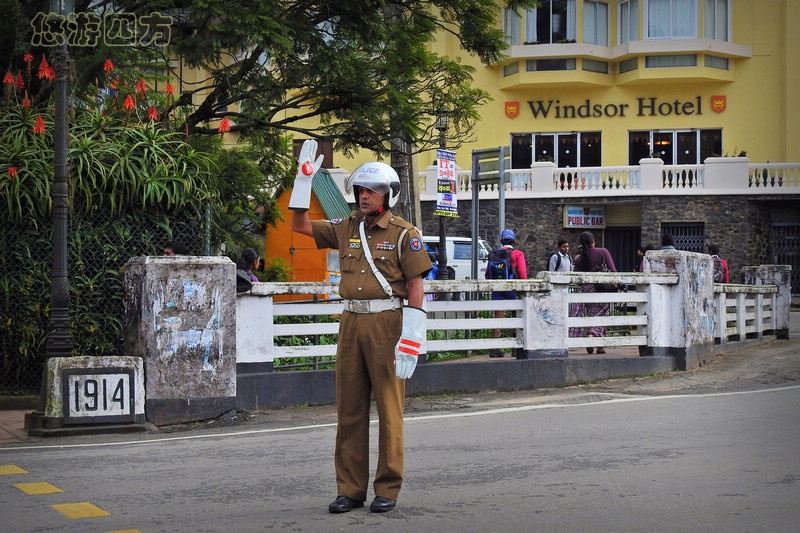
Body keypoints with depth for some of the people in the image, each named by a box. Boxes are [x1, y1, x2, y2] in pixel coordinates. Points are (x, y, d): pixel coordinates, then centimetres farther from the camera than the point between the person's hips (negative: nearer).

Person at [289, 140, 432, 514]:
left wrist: (410, 338, -14)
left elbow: (415, 287, -7)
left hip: (387, 323, -5)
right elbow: (300, 225, 20)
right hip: (352, 322, 5)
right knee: (349, 409, 6)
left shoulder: (403, 234, -3)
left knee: (389, 408, 0)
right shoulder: (346, 229, 13)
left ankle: (388, 490, 7)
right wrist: (304, 179, 11)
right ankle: (350, 489, 13)